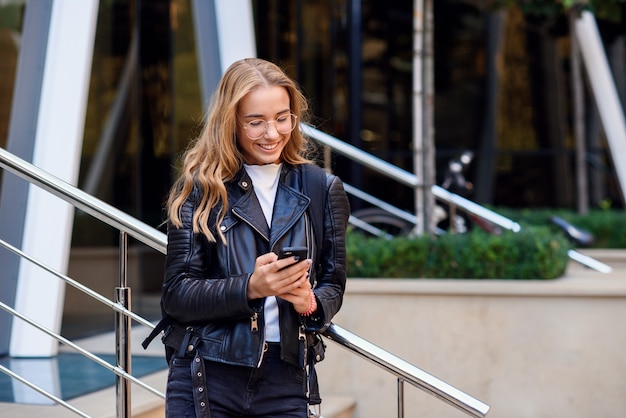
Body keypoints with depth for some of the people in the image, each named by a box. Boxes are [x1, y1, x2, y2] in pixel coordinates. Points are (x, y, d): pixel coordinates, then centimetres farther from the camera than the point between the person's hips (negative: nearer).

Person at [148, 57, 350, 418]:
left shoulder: (321, 189, 7)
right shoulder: (200, 188, -1)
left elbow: (333, 284, 11)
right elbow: (176, 296, -5)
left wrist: (310, 303, -12)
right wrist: (250, 287, -20)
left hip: (285, 380, 2)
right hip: (207, 376, -2)